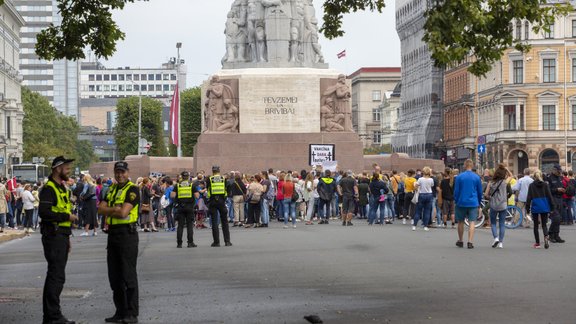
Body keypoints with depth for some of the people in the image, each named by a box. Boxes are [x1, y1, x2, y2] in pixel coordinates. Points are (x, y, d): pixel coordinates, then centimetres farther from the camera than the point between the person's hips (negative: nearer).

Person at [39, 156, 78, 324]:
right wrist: (67, 216, -19)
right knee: (57, 276, -10)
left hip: (61, 236, 10)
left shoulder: (62, 188, 19)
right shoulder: (49, 189, -13)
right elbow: (44, 212, -25)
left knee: (55, 275, 13)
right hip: (53, 236, -10)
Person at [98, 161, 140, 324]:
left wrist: (109, 211, -3)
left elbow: (123, 212, -20)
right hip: (112, 234, 8)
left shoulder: (132, 190, -9)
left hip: (127, 233, -8)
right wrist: (116, 209, -11)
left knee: (128, 275, -6)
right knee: (114, 276, 11)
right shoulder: (112, 189, 15)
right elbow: (101, 209, 4)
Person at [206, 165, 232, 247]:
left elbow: (207, 189, 8)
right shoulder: (223, 179, 2)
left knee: (214, 222, 2)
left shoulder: (209, 179, -1)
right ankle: (227, 241, 6)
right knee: (224, 222, 8)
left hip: (212, 201, -1)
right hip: (221, 200, 1)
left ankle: (216, 241, 1)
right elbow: (226, 189, 6)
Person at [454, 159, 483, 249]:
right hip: (473, 203, 0)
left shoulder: (459, 177, -4)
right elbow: (480, 192, 6)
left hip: (461, 203, 0)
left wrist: (456, 201, 10)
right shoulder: (477, 177, 0)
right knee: (472, 222, -1)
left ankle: (460, 241, 24)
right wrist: (479, 204, 17)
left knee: (460, 222, 14)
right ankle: (470, 242, -11)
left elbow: (456, 191, -1)